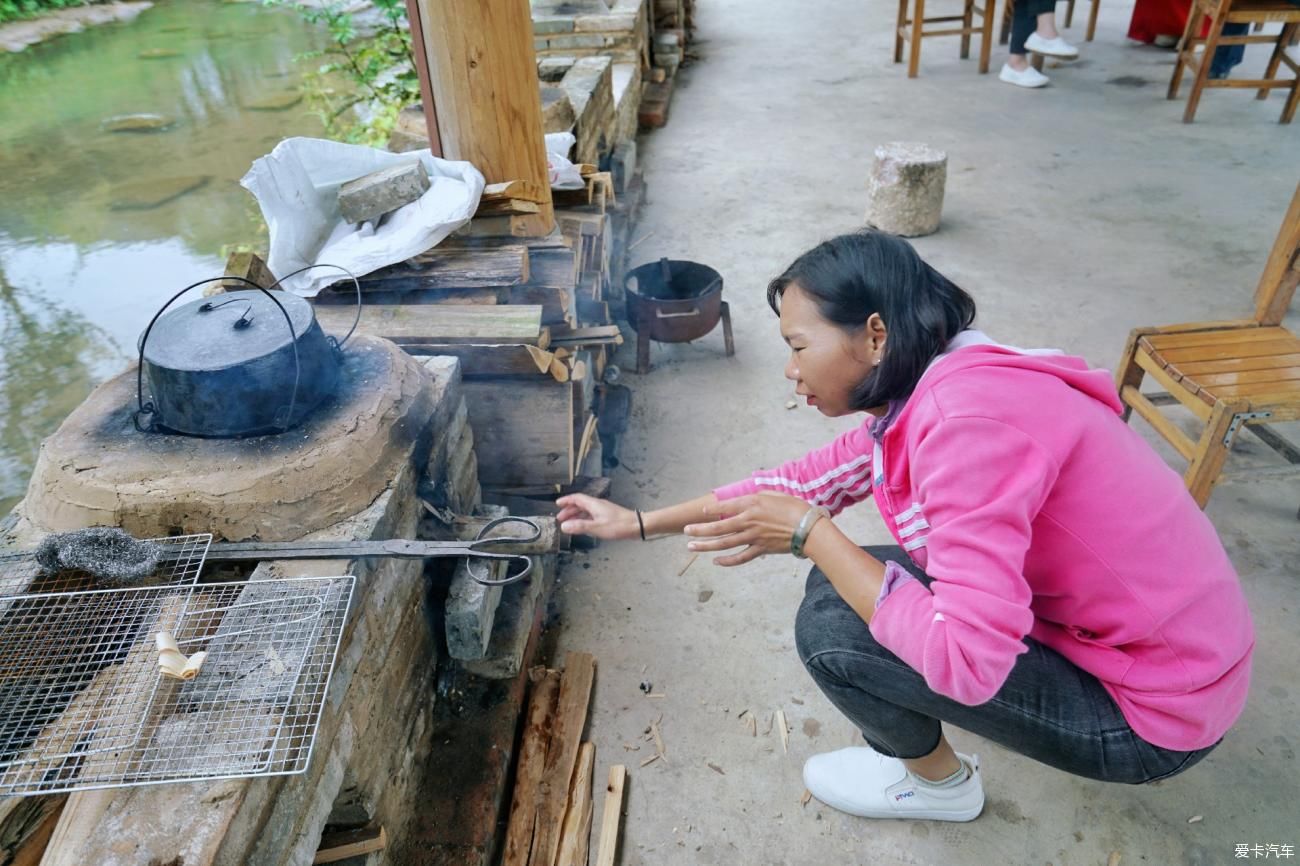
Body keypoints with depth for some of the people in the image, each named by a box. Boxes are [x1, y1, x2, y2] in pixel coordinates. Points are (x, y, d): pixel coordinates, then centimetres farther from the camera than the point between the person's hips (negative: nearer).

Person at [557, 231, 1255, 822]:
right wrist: (636, 523, 9)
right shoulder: (924, 394, -1)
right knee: (852, 581, 5)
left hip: (1147, 714, -8)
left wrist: (807, 533, -22)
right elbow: (801, 481, 6)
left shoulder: (968, 418, -31)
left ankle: (938, 783, 15)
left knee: (830, 627, -15)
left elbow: (965, 661, -32)